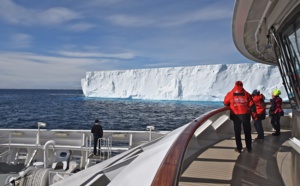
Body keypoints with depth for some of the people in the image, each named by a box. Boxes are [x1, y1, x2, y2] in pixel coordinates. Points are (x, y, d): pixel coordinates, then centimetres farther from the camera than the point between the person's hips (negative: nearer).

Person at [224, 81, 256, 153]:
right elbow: (251, 105, -2)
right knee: (247, 132, 12)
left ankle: (239, 148, 10)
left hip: (235, 115, -1)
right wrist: (254, 112, 6)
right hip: (245, 114, 1)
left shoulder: (230, 94, -2)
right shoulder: (246, 94, 0)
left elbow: (225, 103, 8)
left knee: (237, 132, 9)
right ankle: (249, 148, 17)